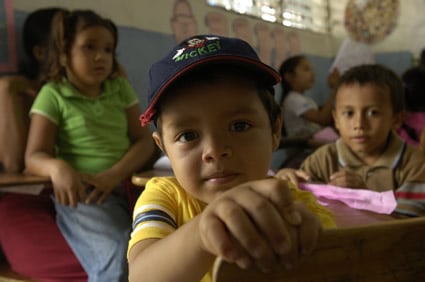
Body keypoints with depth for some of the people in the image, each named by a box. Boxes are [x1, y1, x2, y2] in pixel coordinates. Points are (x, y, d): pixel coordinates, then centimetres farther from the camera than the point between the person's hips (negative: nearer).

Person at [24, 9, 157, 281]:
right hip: (83, 193, -3)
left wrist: (115, 174, -14)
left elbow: (145, 141, 6)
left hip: (128, 185, 4)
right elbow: (35, 155, -2)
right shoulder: (53, 94, 4)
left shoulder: (120, 88, 13)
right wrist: (57, 167, -26)